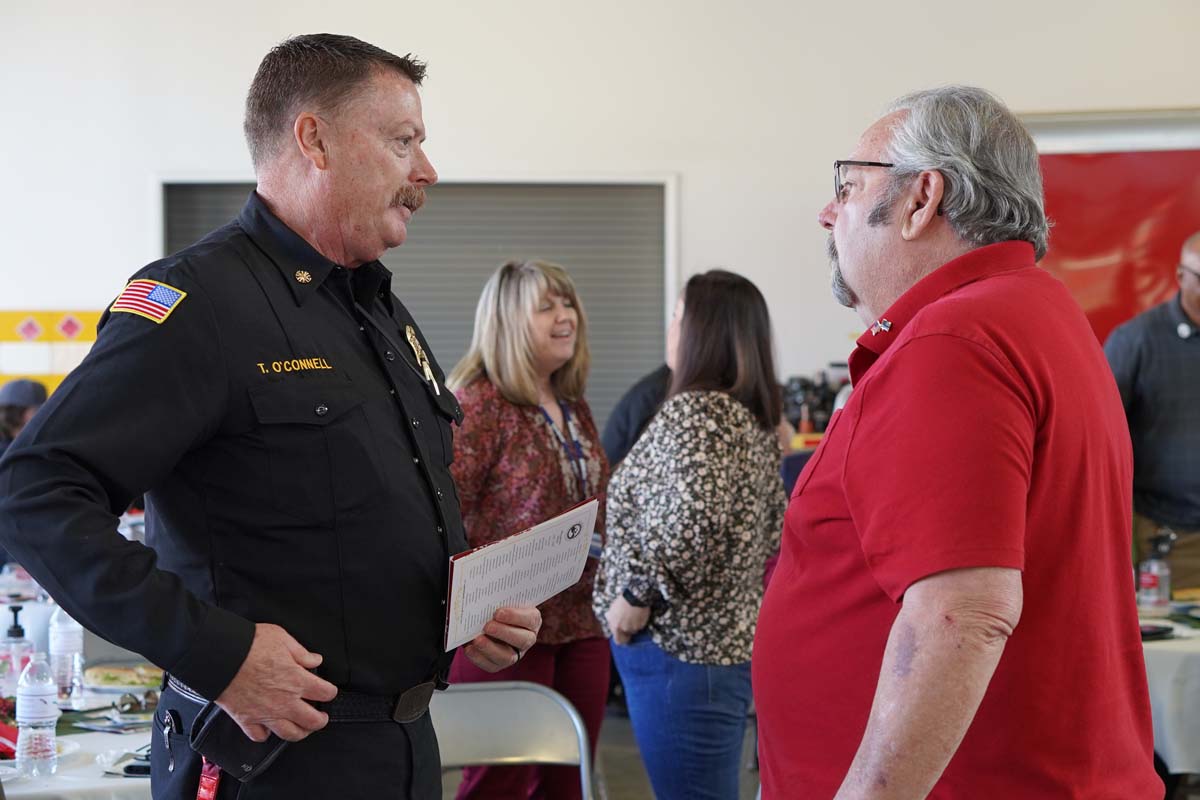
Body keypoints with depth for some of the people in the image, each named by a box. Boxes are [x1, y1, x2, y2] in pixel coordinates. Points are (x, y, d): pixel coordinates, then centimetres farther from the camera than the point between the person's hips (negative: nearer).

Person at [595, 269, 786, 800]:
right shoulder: (753, 417, 13)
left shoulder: (690, 411, -16)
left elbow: (692, 519, -30)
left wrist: (637, 593, -18)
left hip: (680, 646, -10)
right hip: (731, 639, 10)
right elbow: (773, 527, 20)